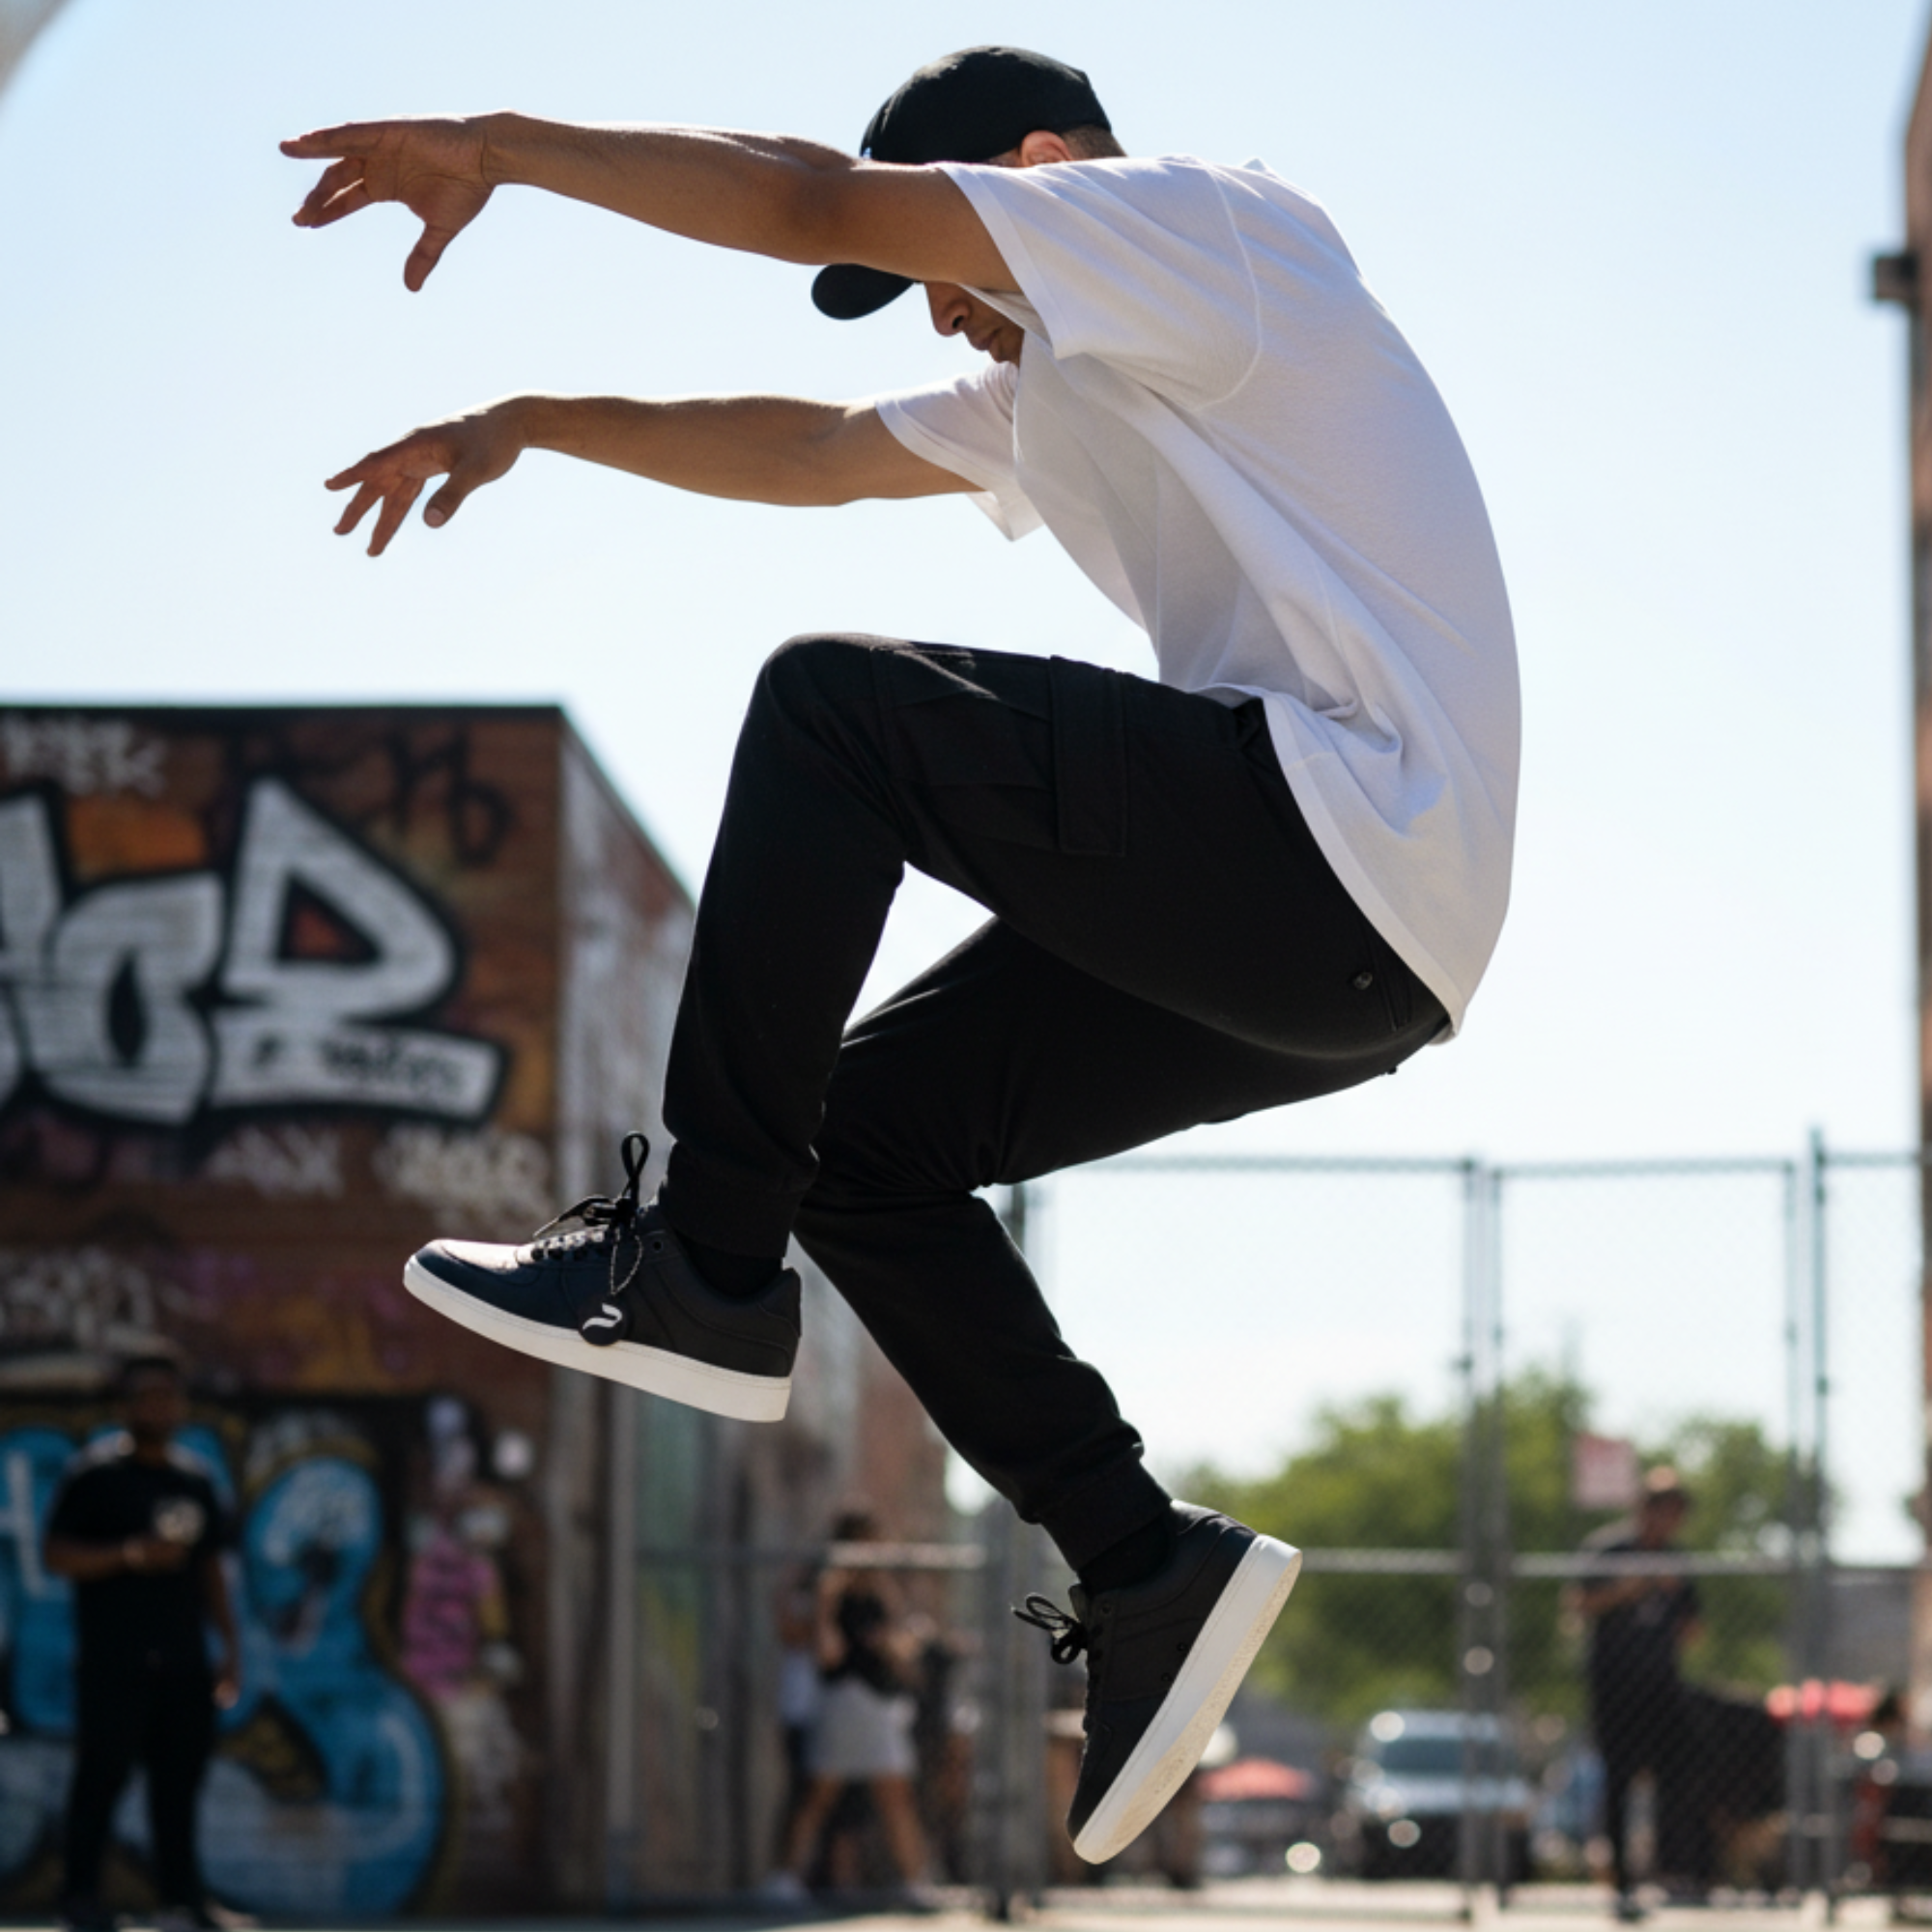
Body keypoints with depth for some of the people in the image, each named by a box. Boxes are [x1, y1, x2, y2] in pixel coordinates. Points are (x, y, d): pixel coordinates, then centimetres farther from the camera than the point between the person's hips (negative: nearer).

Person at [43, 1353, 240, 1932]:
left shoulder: (195, 1477, 14)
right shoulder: (94, 1473, -3)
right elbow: (57, 1555, -6)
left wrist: (230, 1645, 14)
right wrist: (132, 1554, -18)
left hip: (182, 1658, 5)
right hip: (112, 1660, -5)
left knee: (181, 1773, 2)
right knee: (102, 1770, -4)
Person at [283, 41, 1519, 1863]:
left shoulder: (1221, 227, -3)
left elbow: (813, 200, -9)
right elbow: (807, 451, 33)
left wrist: (502, 146, -2)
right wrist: (536, 421, 26)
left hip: (1352, 844, -10)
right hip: (1308, 954, 10)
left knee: (831, 707, -15)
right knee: (863, 1135, 8)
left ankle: (699, 1268, -12)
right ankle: (1147, 1572, 5)